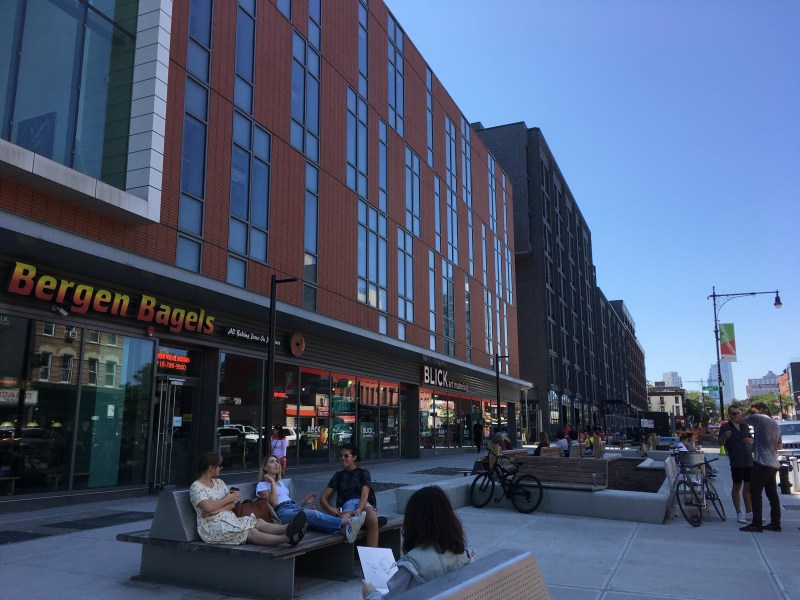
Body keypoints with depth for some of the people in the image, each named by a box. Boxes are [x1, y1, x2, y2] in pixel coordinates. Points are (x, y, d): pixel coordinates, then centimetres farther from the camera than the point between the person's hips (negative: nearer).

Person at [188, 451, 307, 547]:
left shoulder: (219, 482, 19)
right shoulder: (196, 486, -4)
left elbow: (232, 504, 11)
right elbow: (208, 507, -20)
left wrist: (218, 509, -10)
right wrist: (228, 499, -6)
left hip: (230, 520, 7)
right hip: (212, 527, -7)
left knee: (259, 522, -22)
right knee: (251, 532, -30)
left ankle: (287, 529, -48)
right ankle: (288, 537, -50)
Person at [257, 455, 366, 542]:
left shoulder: (281, 483, 32)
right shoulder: (262, 485, 11)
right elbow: (274, 503, -8)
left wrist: (304, 502, 16)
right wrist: (272, 482, -3)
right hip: (281, 512, -7)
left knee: (316, 521, -28)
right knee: (314, 515, -34)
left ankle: (344, 530, -56)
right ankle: (347, 522, -54)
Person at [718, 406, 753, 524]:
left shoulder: (745, 426, 12)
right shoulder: (725, 427, -5)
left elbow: (750, 438, 24)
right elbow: (720, 443, -16)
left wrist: (750, 440, -1)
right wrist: (725, 436, -38)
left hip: (749, 460, 6)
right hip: (736, 462, -5)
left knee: (748, 487, 13)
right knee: (737, 487, 1)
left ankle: (749, 512, 23)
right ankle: (739, 514, 6)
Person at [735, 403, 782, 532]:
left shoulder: (758, 418, -8)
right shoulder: (775, 424, 18)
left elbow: (738, 419, -6)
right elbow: (779, 446, 24)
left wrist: (747, 411, 7)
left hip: (761, 463, -9)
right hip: (774, 464, 9)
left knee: (755, 493, -6)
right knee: (772, 494, 11)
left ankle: (757, 524, -7)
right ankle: (775, 523, 13)